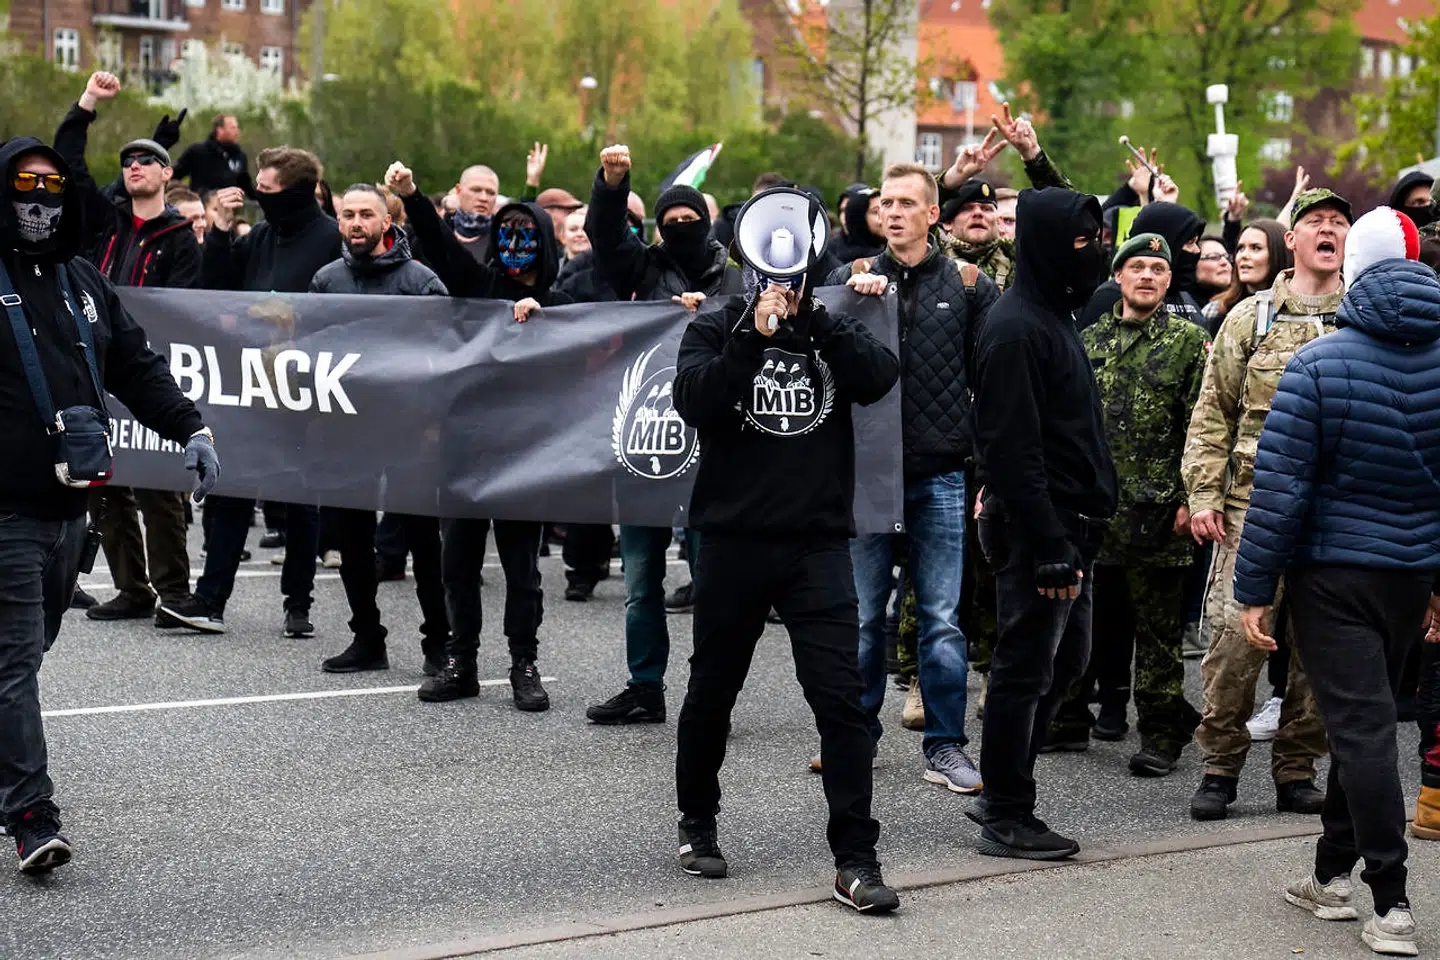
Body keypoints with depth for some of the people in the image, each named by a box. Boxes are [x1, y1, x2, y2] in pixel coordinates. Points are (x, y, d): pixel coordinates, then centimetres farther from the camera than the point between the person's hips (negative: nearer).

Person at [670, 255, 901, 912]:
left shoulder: (832, 332, 8)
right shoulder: (716, 329, 4)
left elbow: (879, 378, -11)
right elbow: (695, 401, -14)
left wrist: (811, 317, -14)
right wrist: (755, 334, -19)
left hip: (818, 543, 0)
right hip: (733, 540, 0)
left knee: (840, 696, -8)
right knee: (712, 692, 13)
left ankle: (855, 859, -5)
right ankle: (697, 825, 34)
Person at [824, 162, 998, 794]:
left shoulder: (968, 285, 4)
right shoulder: (852, 278, 8)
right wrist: (855, 293, -16)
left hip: (940, 476, -1)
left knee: (942, 618, 1)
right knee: (862, 615, 9)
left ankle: (945, 746, 9)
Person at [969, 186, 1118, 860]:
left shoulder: (1055, 314, 16)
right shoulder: (1016, 328, -16)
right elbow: (1011, 447, -22)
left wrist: (1077, 530, 18)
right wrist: (1048, 544, -24)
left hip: (1068, 524, 10)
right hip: (1037, 527, -10)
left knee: (1065, 660, 16)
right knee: (1026, 669, -2)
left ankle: (1004, 797, 26)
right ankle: (1005, 818, 7)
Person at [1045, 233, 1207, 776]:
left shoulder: (1188, 341, 1)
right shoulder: (1089, 340, 12)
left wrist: (1190, 499, -11)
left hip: (1157, 510, -4)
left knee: (1157, 628, 2)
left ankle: (1161, 736, 9)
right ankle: (1068, 721, 23)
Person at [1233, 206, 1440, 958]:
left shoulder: (1319, 364, -12)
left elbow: (1279, 486, -14)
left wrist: (1254, 588, -8)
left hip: (1333, 572, -5)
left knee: (1362, 727, -4)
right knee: (1366, 720, 17)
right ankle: (1334, 872, 27)